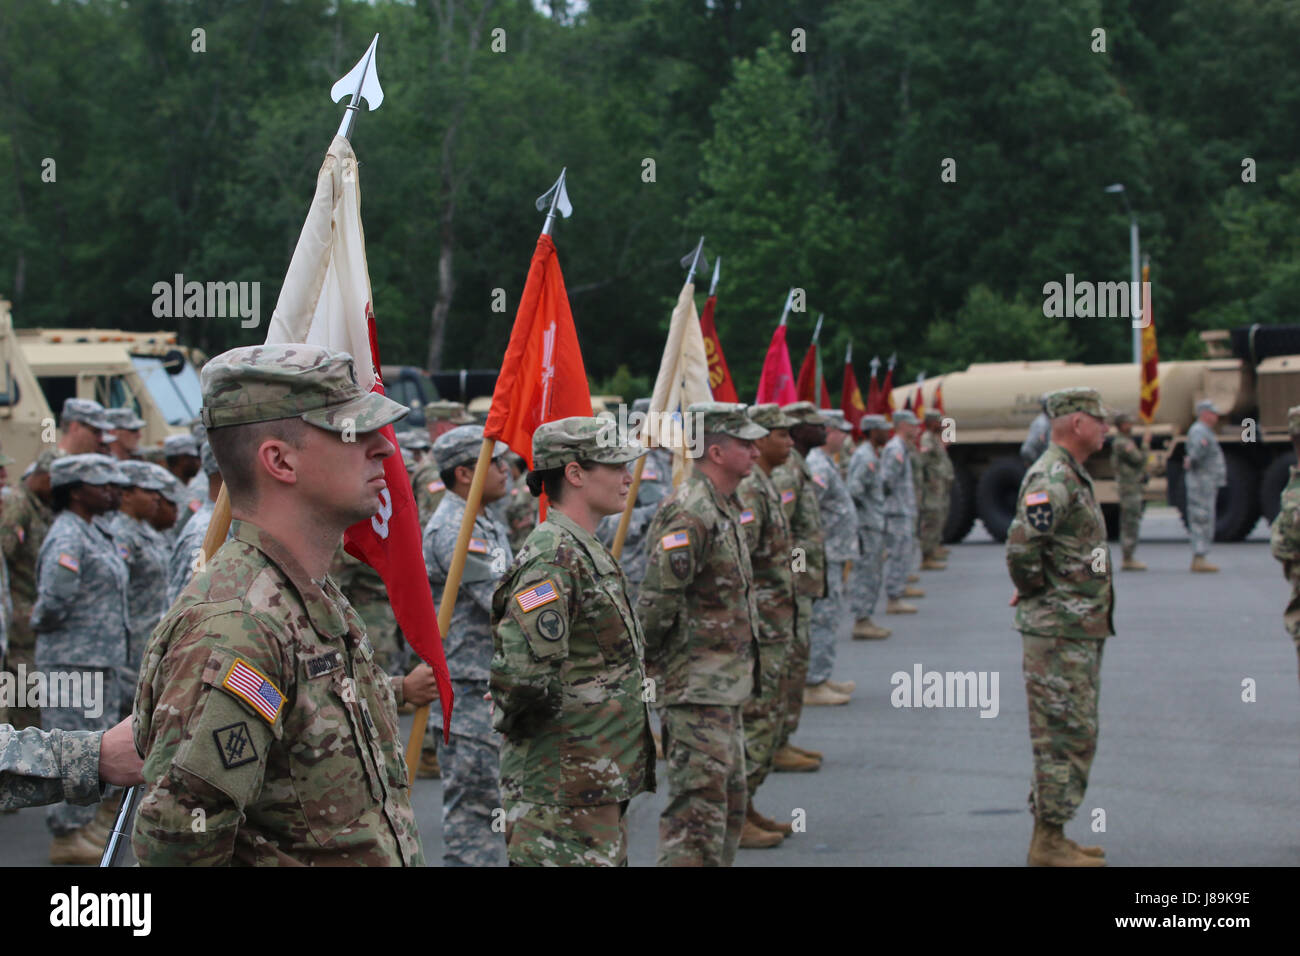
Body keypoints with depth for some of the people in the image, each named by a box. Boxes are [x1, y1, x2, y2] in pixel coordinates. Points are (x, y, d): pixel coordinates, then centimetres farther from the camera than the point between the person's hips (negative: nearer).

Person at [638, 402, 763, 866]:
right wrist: (651, 660, -11)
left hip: (727, 685, 10)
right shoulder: (690, 514, -20)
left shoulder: (725, 507, 14)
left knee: (730, 803, 18)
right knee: (698, 810, -10)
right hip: (697, 685, -10)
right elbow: (657, 600, -22)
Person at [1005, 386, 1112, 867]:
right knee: (1064, 737, -6)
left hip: (1082, 631, 10)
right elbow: (1021, 544, -28)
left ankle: (1051, 836, 22)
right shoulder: (1051, 478, -18)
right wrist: (1036, 592, -13)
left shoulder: (1072, 476, 17)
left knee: (1074, 736, 15)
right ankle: (1049, 844, 0)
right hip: (1058, 630, -10)